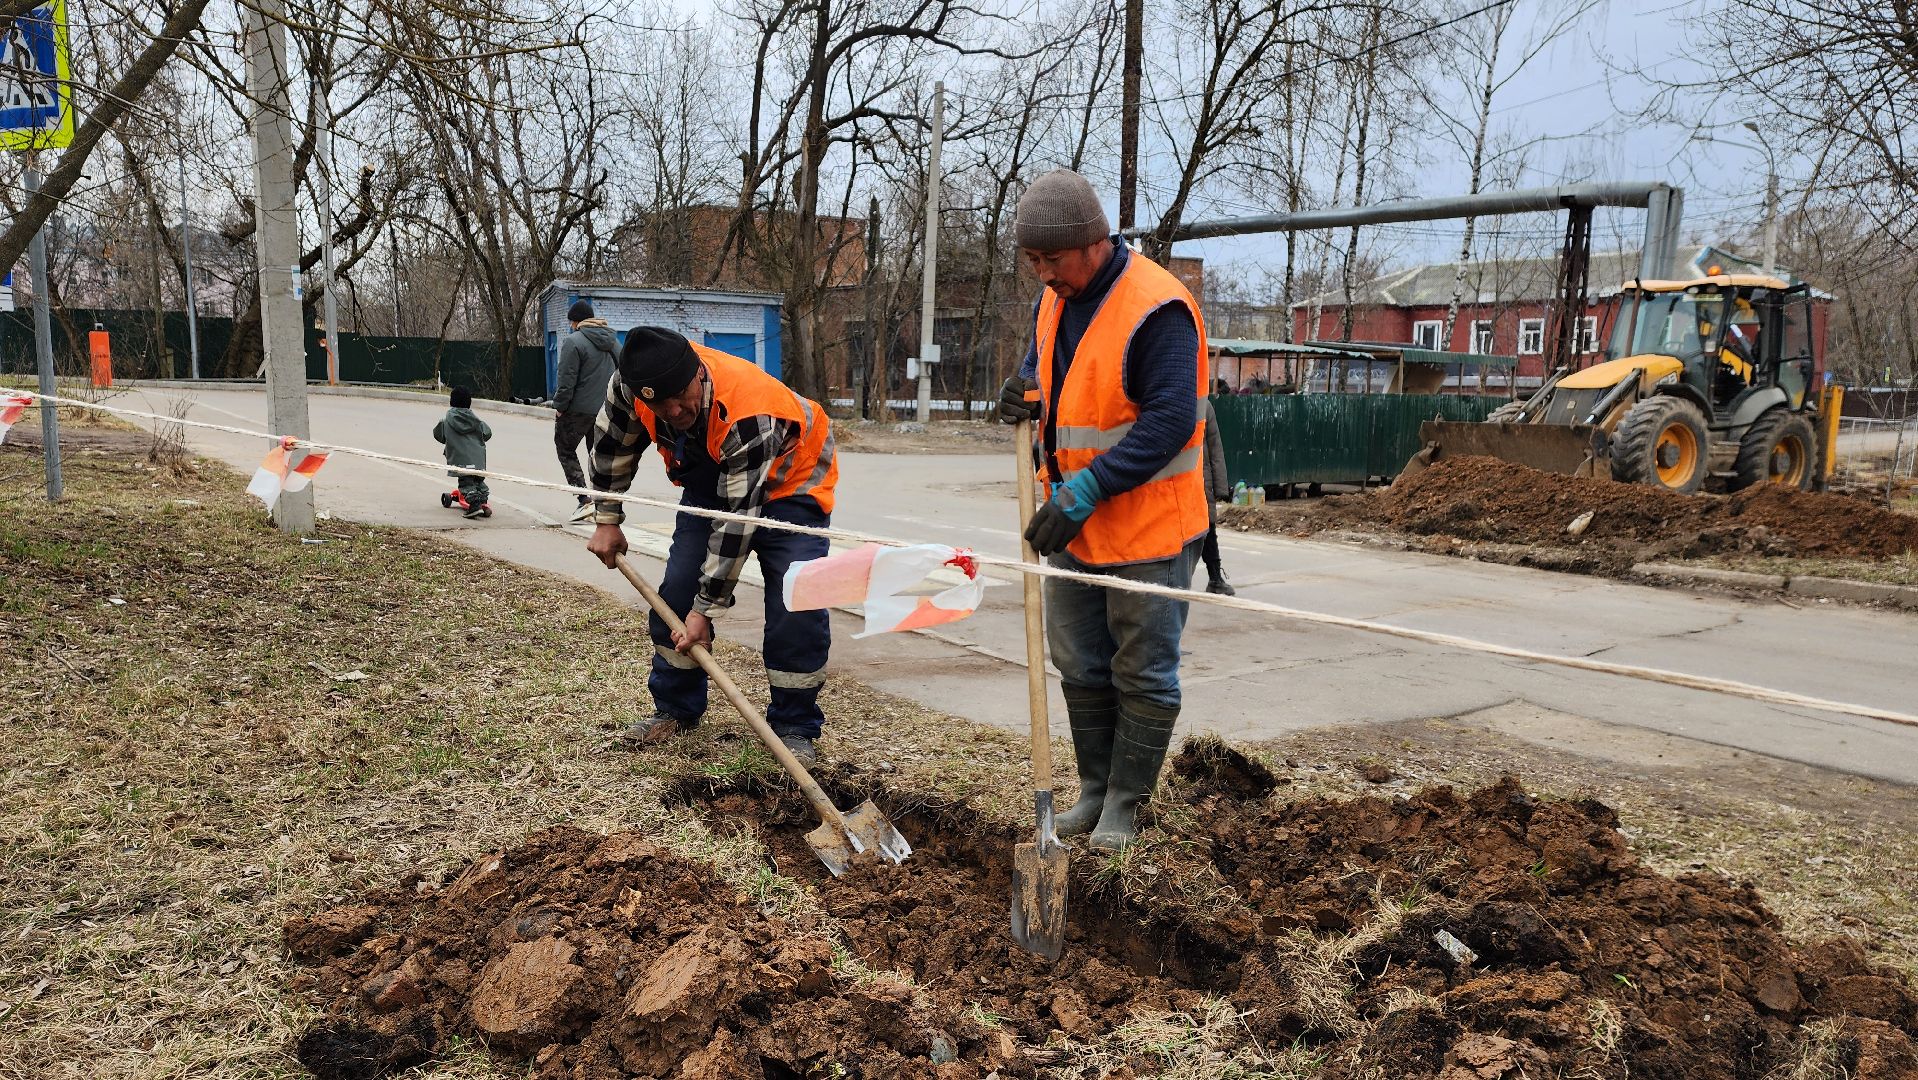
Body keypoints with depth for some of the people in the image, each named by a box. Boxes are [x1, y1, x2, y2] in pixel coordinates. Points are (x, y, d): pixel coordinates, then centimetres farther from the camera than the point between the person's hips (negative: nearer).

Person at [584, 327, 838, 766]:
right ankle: (675, 709, 17)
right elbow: (612, 444, -3)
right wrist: (606, 520, 3)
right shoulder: (631, 384, -26)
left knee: (797, 606, -18)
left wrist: (707, 609, -31)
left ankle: (794, 727, -3)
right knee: (677, 593, -1)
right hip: (710, 479, 6)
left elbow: (738, 519, -37)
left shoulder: (750, 415, -43)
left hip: (788, 481, -5)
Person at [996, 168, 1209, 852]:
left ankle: (1124, 803, 19)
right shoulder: (1054, 302, 6)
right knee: (1080, 667, 16)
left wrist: (1084, 494, -27)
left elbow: (1169, 423, -26)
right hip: (1073, 522, 8)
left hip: (1148, 526, -8)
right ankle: (1094, 789, 30)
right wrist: (1026, 394, -4)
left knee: (1143, 675, 5)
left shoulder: (1157, 308, -21)